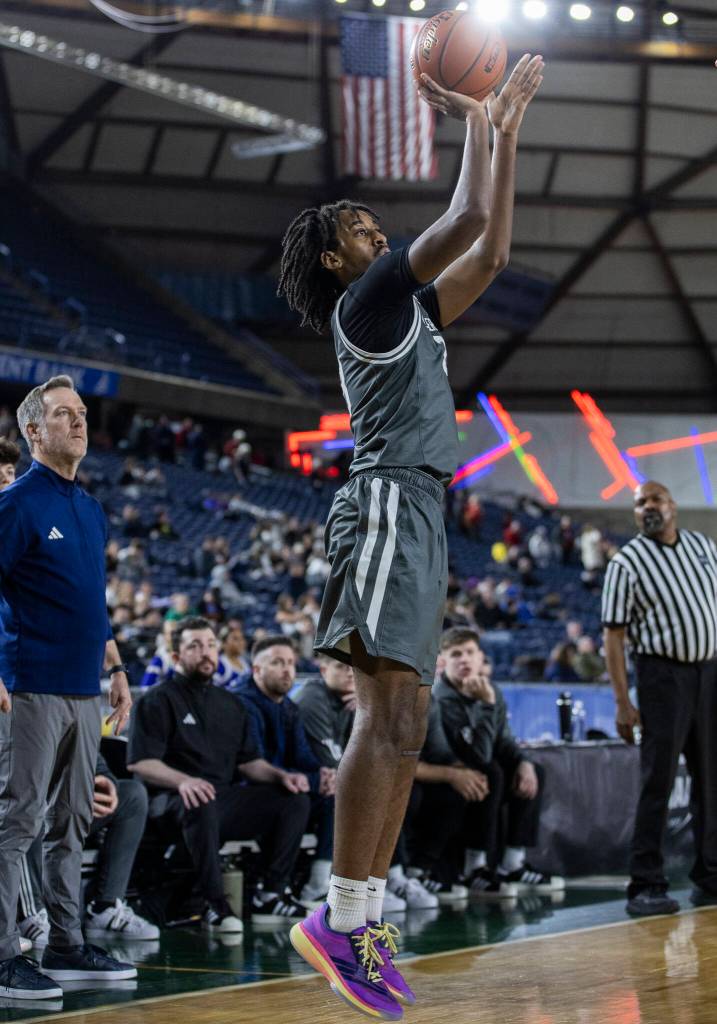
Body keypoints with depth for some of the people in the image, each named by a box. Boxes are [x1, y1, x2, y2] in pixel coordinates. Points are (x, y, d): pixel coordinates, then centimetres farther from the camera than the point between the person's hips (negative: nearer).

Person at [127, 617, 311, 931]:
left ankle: (272, 896, -10)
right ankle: (215, 906, -34)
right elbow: (140, 763, -11)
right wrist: (183, 781, -29)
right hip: (174, 799, -7)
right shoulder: (159, 700, 1)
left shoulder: (229, 704, 23)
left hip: (226, 796, 7)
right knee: (201, 806, -41)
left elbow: (248, 761, 22)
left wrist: (280, 776, 1)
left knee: (294, 800, -11)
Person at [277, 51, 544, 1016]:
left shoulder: (408, 312, 25)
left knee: (402, 726, 4)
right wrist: (474, 120, 4)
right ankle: (341, 918, -21)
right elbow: (466, 220, -9)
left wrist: (508, 128, 25)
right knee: (390, 718, -18)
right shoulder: (365, 300, -1)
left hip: (419, 518, 10)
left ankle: (364, 920, 3)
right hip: (390, 505, -10)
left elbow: (492, 250, 27)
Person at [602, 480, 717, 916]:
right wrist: (623, 703, -14)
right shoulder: (627, 562, -5)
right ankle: (646, 887, -5)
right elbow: (613, 635, -8)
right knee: (658, 781, -7)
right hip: (663, 673, -5)